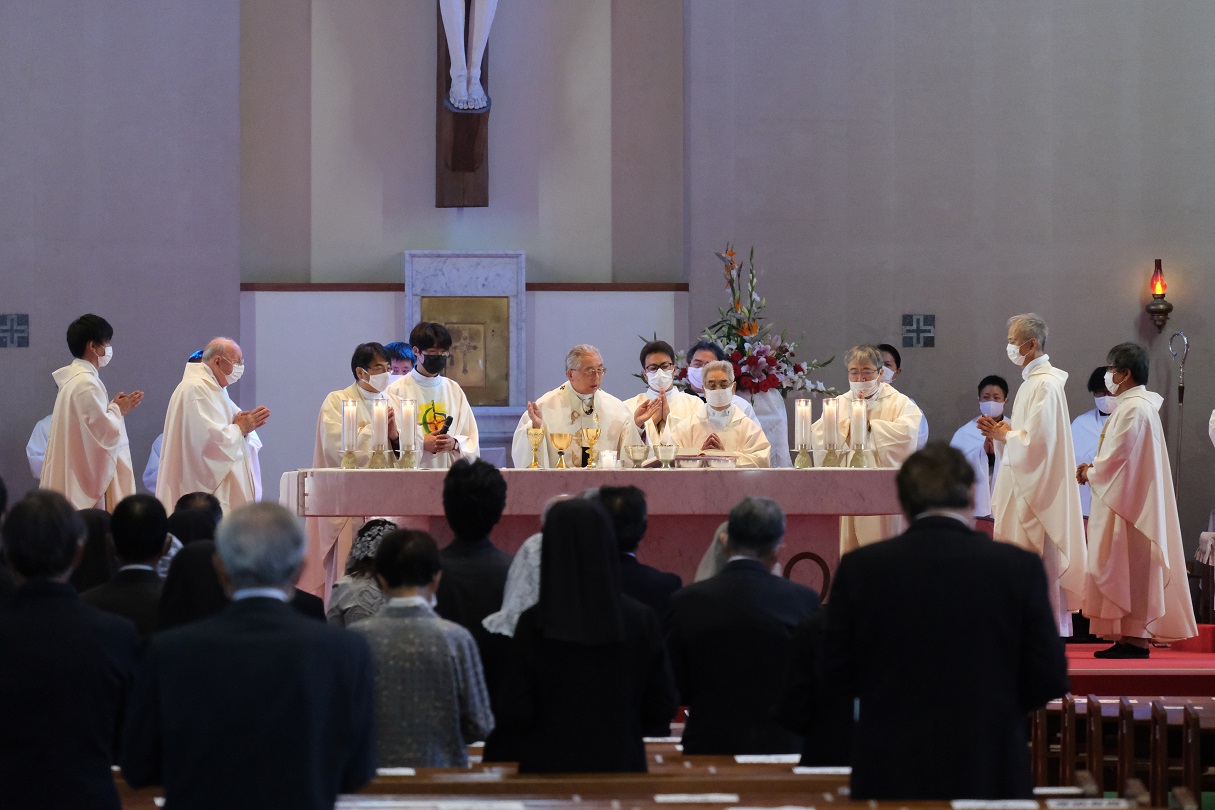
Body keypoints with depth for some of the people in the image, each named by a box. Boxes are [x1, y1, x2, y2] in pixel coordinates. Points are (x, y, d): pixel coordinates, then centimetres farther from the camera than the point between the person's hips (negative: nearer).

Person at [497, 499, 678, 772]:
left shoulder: (533, 624, -10)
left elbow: (515, 715, -10)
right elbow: (663, 709, 0)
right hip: (622, 764, 2)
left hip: (550, 768, -1)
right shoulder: (641, 619, -5)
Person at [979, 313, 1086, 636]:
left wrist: (1005, 435, -8)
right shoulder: (1034, 381, 15)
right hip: (1024, 488, 10)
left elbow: (1037, 441, -23)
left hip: (1035, 489, -10)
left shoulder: (1045, 385, -17)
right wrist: (1001, 433, 6)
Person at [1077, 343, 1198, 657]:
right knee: (1132, 572, 9)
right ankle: (1133, 637, 11)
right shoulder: (1139, 404, 15)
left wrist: (1091, 473, -2)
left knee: (1130, 569, -7)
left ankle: (1135, 641, -6)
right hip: (1133, 500, 10)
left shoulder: (1133, 409, -17)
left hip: (1127, 504, -10)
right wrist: (1094, 468, 8)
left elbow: (1118, 457, -19)